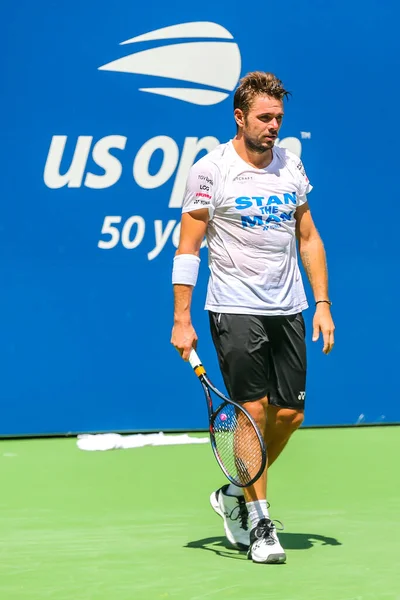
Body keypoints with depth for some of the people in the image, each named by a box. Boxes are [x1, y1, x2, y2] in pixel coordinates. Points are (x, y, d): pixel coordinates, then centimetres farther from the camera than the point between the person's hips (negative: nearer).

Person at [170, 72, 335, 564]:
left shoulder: (291, 166, 9)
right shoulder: (210, 169, -6)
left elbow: (308, 237, 15)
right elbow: (188, 247, -4)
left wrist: (323, 303, 8)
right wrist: (181, 319, -9)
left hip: (288, 309, 5)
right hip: (236, 310, -5)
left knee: (290, 413, 5)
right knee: (254, 410, -8)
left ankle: (234, 495, 26)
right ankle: (259, 525, 2)